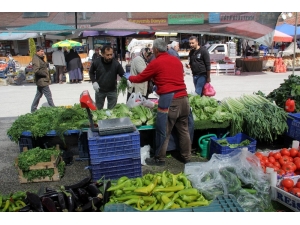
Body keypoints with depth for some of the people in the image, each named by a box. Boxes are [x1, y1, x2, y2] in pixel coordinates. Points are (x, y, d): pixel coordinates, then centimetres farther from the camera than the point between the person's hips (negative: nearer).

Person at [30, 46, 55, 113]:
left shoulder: (40, 58, 15)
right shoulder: (36, 59, -16)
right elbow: (35, 70, -27)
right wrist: (44, 74, -17)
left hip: (42, 80, 10)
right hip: (42, 81, -10)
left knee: (38, 95, 16)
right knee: (48, 95, -6)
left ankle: (33, 109, 25)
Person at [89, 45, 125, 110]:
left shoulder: (116, 63, -17)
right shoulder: (96, 62, -14)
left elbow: (123, 74, -11)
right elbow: (91, 72, 3)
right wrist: (94, 82, -12)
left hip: (112, 90, -1)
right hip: (99, 90, 1)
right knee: (98, 110, 16)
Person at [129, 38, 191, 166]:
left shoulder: (156, 63, -4)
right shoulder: (177, 61, 14)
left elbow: (140, 78, 6)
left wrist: (130, 78, 26)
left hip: (168, 100, -6)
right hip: (183, 98, 7)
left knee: (163, 131, 5)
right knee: (183, 130, 15)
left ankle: (160, 159, 16)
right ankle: (186, 157, 26)